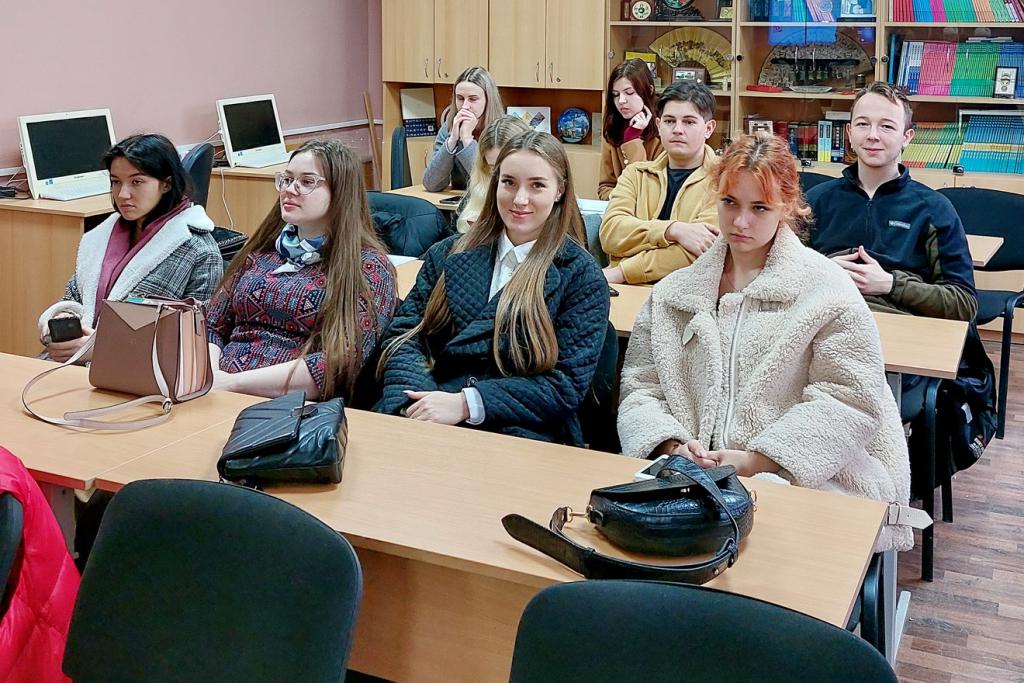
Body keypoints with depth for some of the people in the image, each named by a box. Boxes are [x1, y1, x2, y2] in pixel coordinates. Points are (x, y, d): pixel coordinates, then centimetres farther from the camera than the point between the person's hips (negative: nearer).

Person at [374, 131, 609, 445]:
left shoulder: (581, 276, 4)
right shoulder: (449, 254, 15)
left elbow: (567, 385, -3)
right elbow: (405, 335, 9)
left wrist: (466, 404, -14)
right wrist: (415, 403, -13)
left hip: (520, 432, -3)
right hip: (424, 420, 3)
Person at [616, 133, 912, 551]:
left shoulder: (826, 292, 3)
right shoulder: (672, 294, 16)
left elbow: (850, 399, -5)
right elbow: (640, 388, 12)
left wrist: (755, 461, -14)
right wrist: (672, 447, -10)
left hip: (803, 482, -3)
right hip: (688, 482, 3)